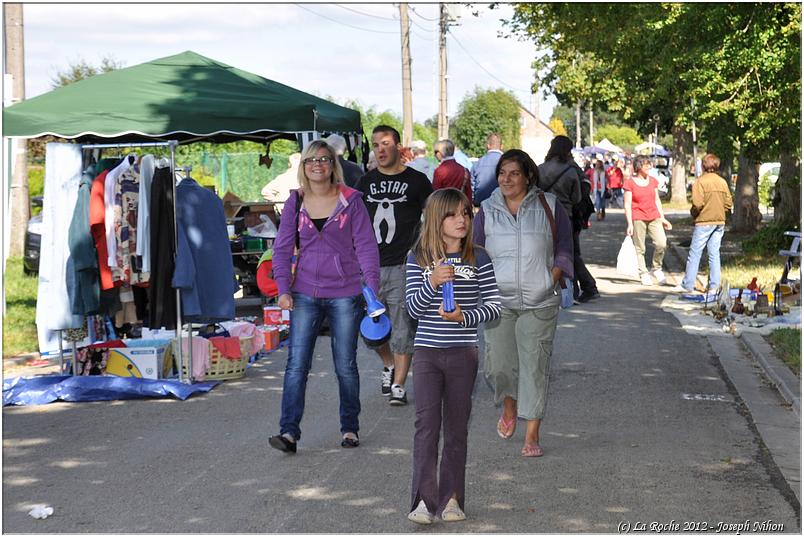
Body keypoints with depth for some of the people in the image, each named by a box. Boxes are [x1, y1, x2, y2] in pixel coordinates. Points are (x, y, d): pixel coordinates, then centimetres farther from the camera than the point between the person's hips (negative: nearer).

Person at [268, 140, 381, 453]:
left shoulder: (351, 201, -2)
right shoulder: (295, 203, 5)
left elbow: (366, 246, -2)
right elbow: (282, 248, 7)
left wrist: (372, 286, -11)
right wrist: (283, 289, -4)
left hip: (345, 294, -2)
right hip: (305, 294, 2)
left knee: (345, 365, 8)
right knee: (297, 364, -6)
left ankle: (350, 428, 22)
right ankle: (289, 432, -7)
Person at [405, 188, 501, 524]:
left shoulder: (478, 258, 0)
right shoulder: (419, 258, 1)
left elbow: (494, 305, -1)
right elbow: (413, 308, -3)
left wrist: (465, 316, -17)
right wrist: (431, 283, -20)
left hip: (463, 352, 1)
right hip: (427, 351, 0)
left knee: (457, 427, 8)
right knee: (426, 424, -7)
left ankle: (451, 498, 16)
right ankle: (424, 500, -6)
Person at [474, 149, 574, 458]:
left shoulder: (549, 206, 2)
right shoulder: (487, 210, 7)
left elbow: (564, 249, 7)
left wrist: (551, 279, -6)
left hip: (539, 303, -2)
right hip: (498, 300, 2)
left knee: (534, 366, -3)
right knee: (499, 364, 0)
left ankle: (532, 436, 3)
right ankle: (509, 408, 33)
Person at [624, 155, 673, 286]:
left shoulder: (653, 181, 12)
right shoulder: (630, 183, -3)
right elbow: (627, 204, -5)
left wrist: (663, 218, 15)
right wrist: (630, 224, -11)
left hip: (654, 217, 4)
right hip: (638, 218, -4)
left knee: (661, 244, -10)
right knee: (639, 248, 0)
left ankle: (656, 268, 11)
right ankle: (643, 274, 11)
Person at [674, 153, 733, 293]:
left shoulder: (700, 181, -11)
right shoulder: (723, 182, 6)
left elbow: (698, 204, -18)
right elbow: (729, 203, 6)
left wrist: (692, 213, 1)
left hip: (704, 222, -5)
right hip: (720, 222, 5)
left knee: (695, 253, 1)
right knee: (714, 254, 9)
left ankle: (687, 285, 4)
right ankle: (714, 285, 8)